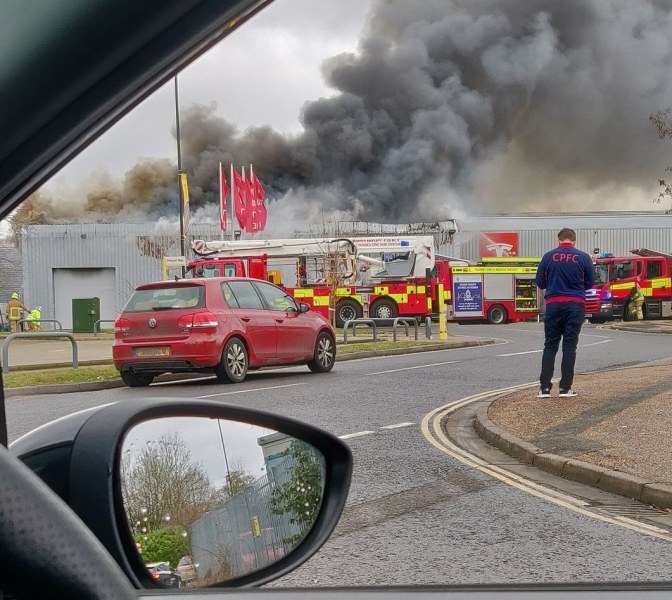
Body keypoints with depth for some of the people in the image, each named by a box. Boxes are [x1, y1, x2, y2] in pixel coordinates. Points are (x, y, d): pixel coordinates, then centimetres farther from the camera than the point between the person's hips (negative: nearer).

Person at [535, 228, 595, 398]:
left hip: (553, 305, 0)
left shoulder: (549, 256, -1)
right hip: (575, 306, 0)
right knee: (569, 346, 4)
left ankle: (545, 387, 2)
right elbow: (590, 283, 6)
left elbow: (540, 282, 4)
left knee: (550, 346, 7)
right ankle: (565, 387, 2)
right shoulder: (583, 257, -1)